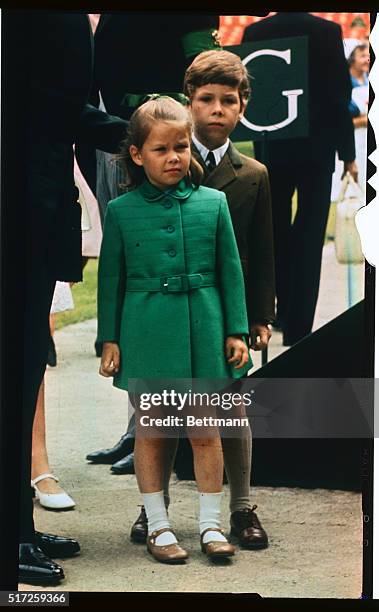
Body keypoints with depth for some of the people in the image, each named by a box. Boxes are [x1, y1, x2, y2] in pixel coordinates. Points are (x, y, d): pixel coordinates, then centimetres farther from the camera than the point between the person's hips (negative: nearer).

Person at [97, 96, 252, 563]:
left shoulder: (212, 203, 2)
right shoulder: (121, 211, 0)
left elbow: (230, 272, 6)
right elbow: (111, 279, 5)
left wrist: (236, 331, 4)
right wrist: (109, 340, 3)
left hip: (203, 330, 1)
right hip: (145, 332, 0)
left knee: (206, 430, 4)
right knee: (150, 431, 7)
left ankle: (211, 524, 16)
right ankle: (158, 527, 18)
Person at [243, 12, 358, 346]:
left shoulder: (255, 32, -2)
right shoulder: (327, 31, -8)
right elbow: (340, 95, -8)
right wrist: (348, 153, -1)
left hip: (271, 147, 3)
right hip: (317, 147, -3)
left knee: (277, 230, 18)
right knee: (309, 237, -2)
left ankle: (284, 311, 25)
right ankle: (298, 326, -7)